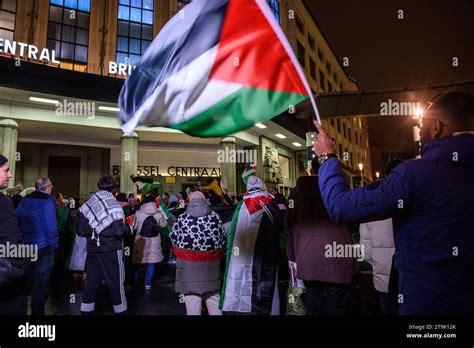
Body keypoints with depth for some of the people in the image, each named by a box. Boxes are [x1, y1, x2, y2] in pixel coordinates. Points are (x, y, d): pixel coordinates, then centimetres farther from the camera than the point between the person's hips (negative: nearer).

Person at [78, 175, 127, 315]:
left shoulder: (88, 204, 2)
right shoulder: (114, 205, -14)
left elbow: (80, 231, 4)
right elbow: (119, 232, -20)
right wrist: (124, 227, 1)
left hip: (93, 249, 5)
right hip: (111, 250, -5)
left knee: (91, 282, 15)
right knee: (115, 283, 7)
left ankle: (86, 310, 24)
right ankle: (120, 309, 17)